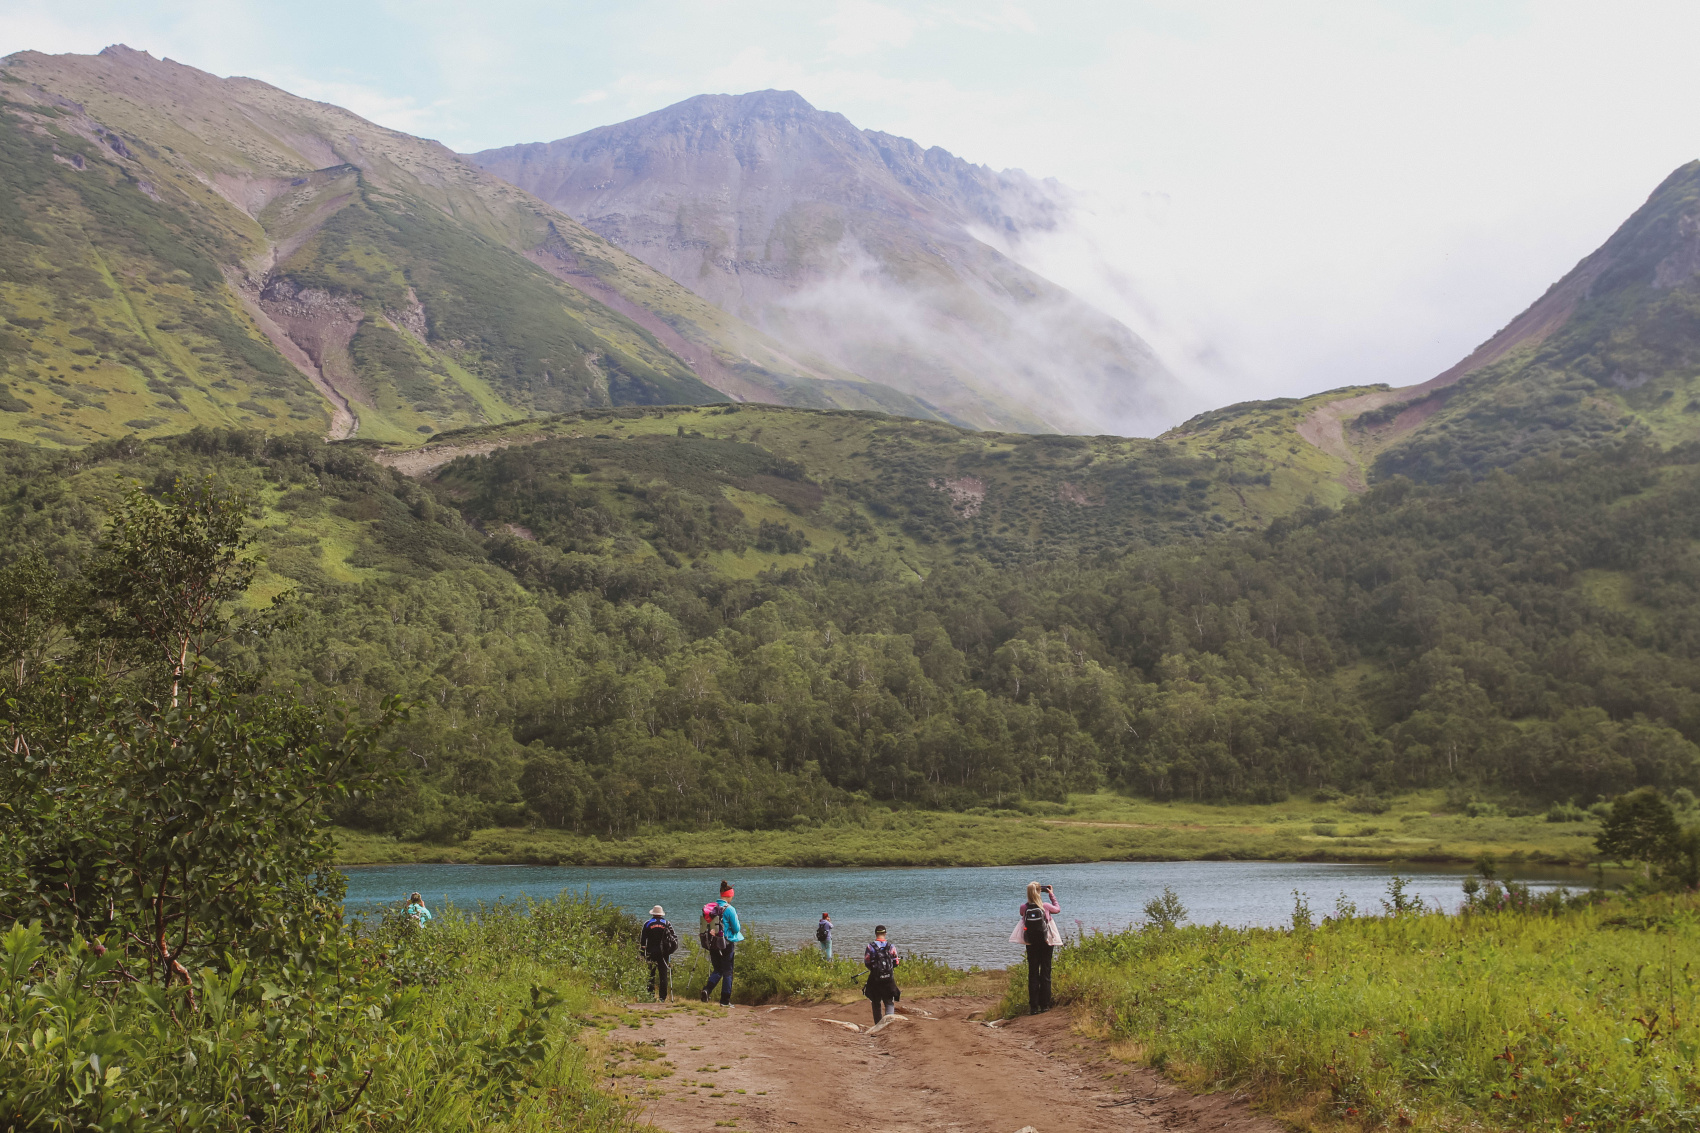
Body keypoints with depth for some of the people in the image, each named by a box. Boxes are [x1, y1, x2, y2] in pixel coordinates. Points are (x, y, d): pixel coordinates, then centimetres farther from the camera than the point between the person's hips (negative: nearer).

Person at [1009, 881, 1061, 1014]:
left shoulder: (1024, 907, -11)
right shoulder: (1045, 906, -13)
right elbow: (1058, 909, 8)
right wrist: (1051, 895, 17)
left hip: (1031, 944, 1)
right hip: (1046, 943, -1)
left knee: (1033, 974, 6)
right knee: (1045, 973, 8)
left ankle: (1033, 1007, 4)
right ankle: (1044, 1005, 10)